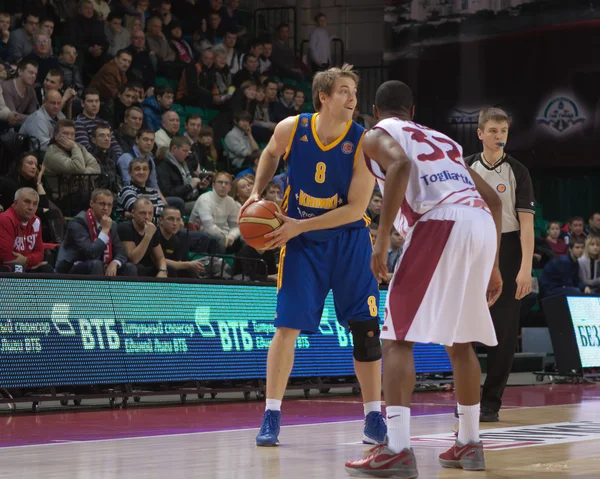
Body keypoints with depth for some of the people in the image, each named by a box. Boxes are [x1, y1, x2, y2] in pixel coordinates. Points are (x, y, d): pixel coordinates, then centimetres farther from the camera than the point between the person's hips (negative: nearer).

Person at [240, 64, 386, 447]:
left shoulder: (363, 142, -17)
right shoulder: (291, 129, -10)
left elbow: (356, 209, -19)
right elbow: (271, 154, 15)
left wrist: (300, 226, -22)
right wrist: (258, 193, 1)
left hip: (349, 240, 0)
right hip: (301, 242, 1)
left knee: (366, 327, -2)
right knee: (288, 324, -7)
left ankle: (374, 416, 11)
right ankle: (272, 416, 0)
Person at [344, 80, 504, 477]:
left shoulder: (378, 135, 14)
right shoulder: (443, 140, 34)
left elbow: (400, 165, -11)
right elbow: (493, 199, 29)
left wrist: (382, 239, -13)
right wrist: (494, 265, 32)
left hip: (441, 224, -6)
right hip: (481, 225, 6)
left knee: (398, 336, -4)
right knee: (460, 341, 22)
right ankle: (469, 444, 27)